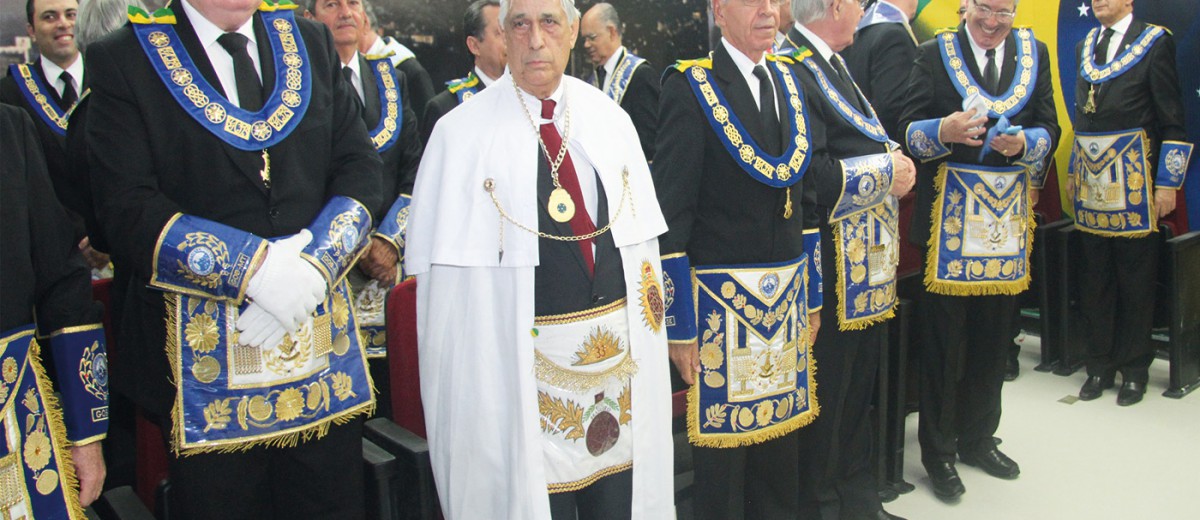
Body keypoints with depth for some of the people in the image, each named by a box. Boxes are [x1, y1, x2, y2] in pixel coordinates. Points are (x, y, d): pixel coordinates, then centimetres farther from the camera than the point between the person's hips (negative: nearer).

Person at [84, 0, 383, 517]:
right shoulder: (122, 60, -2)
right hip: (206, 354, -3)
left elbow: (359, 168, 4)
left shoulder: (312, 42, 9)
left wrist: (312, 265, -11)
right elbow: (128, 211, -11)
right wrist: (256, 265, -20)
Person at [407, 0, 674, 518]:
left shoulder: (610, 120, 6)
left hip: (618, 350, 4)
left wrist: (645, 330, 5)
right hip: (519, 358, -3)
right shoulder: (462, 131, -6)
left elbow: (641, 235, 10)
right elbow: (444, 267, -6)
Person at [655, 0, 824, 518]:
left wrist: (811, 297, 14)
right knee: (721, 437, 7)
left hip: (788, 295, 6)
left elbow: (803, 194, 15)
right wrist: (680, 326, -13)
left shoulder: (789, 79, 10)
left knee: (781, 429, 15)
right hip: (721, 298, -6)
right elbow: (671, 214, -12)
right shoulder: (689, 86, -10)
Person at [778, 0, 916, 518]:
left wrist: (896, 163, 1)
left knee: (859, 390, 19)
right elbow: (811, 176, -26)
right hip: (830, 271, -10)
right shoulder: (793, 71, -18)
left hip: (866, 263, 10)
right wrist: (887, 171, -13)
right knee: (824, 396, 2)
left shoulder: (833, 64, 14)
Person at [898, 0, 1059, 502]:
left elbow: (1049, 129, 5)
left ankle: (978, 438, 31)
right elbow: (908, 130, -6)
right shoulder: (934, 52, -1)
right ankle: (938, 450, 18)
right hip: (950, 212, -3)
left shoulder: (1034, 53, 9)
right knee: (943, 337, 3)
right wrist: (944, 131, -25)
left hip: (1009, 214, 4)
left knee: (993, 336, 13)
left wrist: (1023, 143, -15)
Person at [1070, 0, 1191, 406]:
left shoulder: (1155, 42, -3)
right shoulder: (1085, 47, 13)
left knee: (1136, 278, 3)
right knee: (1094, 277, 9)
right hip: (1091, 182, 5)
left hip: (1133, 180, -5)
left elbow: (1173, 122, -5)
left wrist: (1167, 184, -9)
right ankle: (1100, 365, 20)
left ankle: (1135, 369, 16)